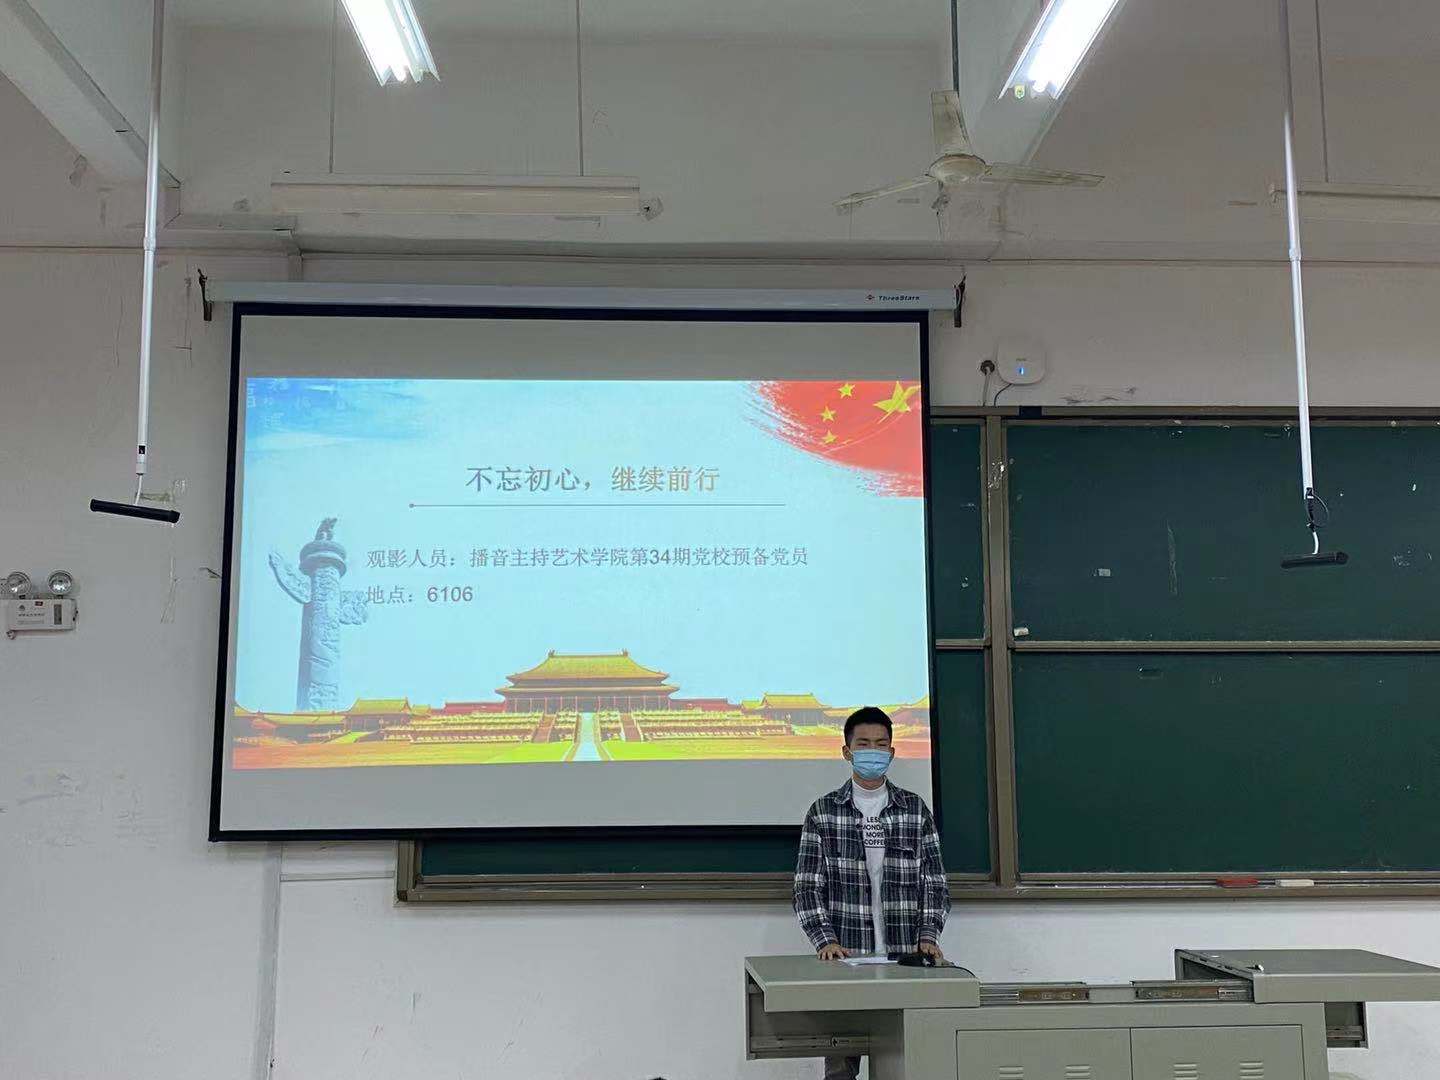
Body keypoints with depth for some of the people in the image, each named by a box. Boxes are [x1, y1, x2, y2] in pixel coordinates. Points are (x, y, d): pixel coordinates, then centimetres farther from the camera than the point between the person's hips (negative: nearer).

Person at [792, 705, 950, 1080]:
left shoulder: (915, 809, 7)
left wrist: (928, 936, -9)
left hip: (905, 959, 1)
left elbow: (935, 884, 6)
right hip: (845, 959, -1)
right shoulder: (823, 812, 3)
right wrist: (825, 940, -14)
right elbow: (808, 887, 0)